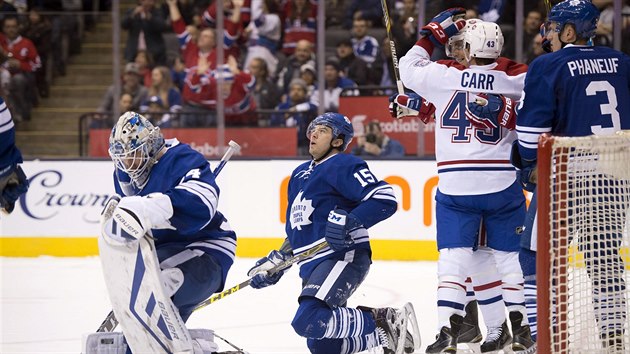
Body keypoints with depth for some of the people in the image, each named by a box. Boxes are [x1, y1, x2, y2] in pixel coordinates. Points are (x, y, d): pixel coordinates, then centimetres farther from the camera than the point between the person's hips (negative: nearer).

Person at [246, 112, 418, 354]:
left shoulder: (343, 166, -6)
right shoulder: (299, 175, 22)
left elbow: (385, 200, -18)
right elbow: (296, 231, 30)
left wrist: (349, 221, -29)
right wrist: (275, 262, 21)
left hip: (343, 257, -10)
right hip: (313, 267, 10)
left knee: (309, 320, -30)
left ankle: (380, 323, -16)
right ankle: (383, 334, 17)